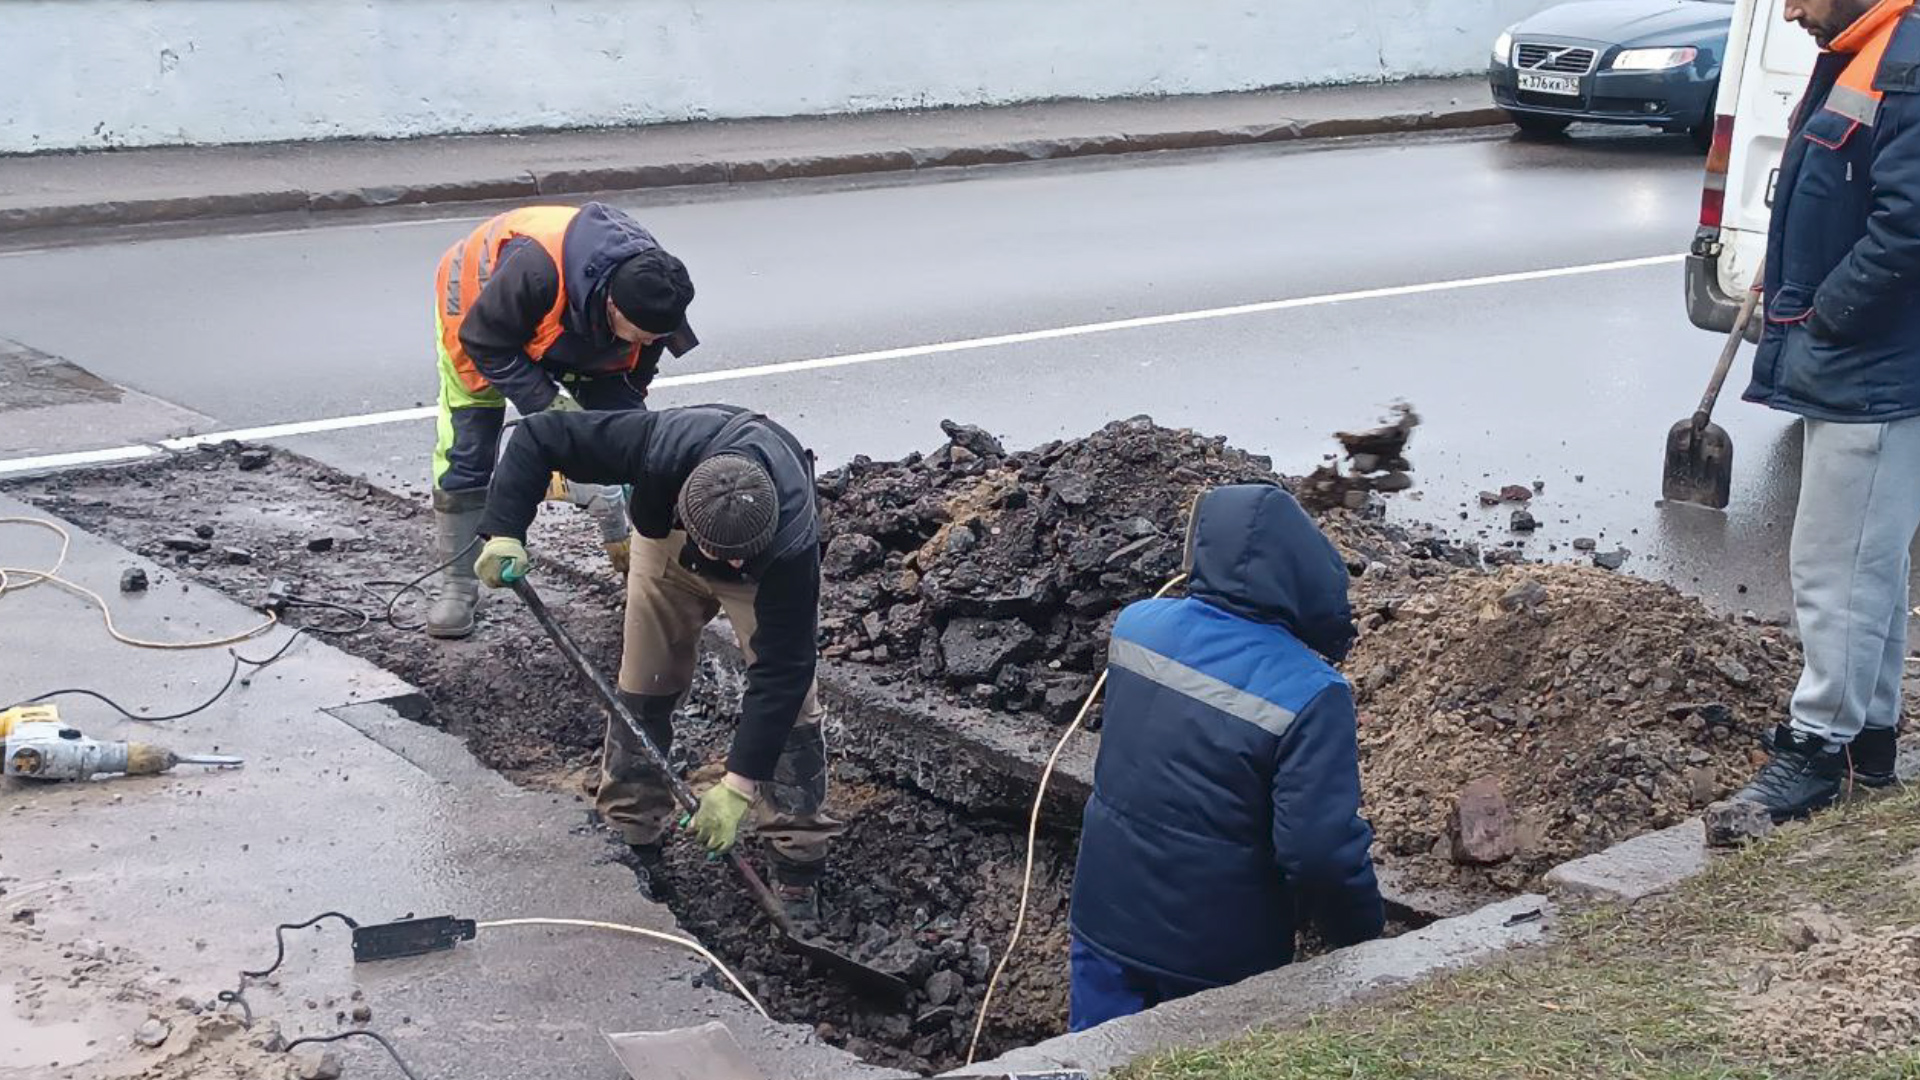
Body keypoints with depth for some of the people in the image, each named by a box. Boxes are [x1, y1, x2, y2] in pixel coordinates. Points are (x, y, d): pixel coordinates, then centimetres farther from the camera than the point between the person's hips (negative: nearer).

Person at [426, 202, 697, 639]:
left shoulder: (648, 293, -29)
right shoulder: (536, 268, -47)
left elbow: (629, 381, -12)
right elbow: (487, 344, -31)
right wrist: (545, 406, -34)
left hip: (577, 333, 5)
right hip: (480, 313, -4)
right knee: (466, 453, -8)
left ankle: (628, 551, 13)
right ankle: (456, 585, 4)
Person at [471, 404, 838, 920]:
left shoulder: (791, 542, -45)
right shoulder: (659, 451, -44)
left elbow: (780, 670, -38)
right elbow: (538, 435, -32)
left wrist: (739, 784, -39)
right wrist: (505, 531, -43)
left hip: (769, 567, -2)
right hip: (667, 538, 2)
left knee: (787, 696, -13)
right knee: (643, 689, 0)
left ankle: (799, 866, -2)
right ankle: (634, 841, 16)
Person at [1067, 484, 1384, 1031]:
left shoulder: (1136, 625, -9)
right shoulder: (1310, 694, -25)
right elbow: (1322, 851, -25)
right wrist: (1364, 942, -7)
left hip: (1107, 923, 4)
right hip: (1220, 956, -3)